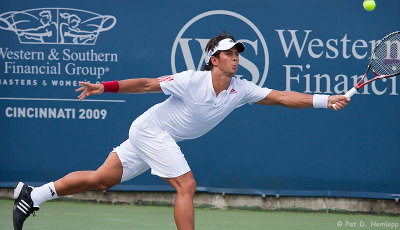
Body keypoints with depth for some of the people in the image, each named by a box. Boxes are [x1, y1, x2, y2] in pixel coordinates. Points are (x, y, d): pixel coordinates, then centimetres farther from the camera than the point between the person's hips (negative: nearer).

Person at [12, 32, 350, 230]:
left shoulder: (241, 90, -7)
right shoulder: (192, 81, -23)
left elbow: (282, 97, -12)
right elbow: (147, 84, -15)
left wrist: (325, 100, -20)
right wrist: (104, 87, -15)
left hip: (164, 140, 7)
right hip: (151, 129, -7)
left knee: (101, 180, 8)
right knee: (187, 185, -16)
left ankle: (33, 195, 15)